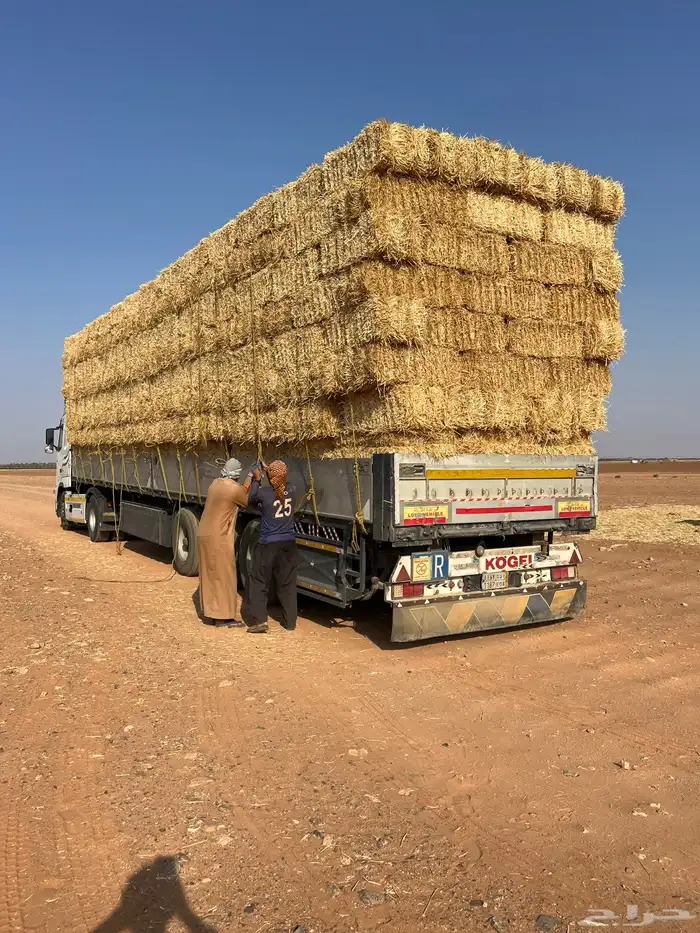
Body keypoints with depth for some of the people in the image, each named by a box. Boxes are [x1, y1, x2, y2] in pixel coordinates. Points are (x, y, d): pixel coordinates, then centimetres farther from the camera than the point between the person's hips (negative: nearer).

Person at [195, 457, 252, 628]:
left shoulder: (216, 483, 9)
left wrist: (250, 478, 19)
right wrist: (253, 480, 10)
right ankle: (223, 617, 3)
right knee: (223, 576, -1)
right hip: (218, 538, -9)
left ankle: (209, 612, 25)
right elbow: (248, 501, 2)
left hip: (205, 534, 9)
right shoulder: (234, 488, -15)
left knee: (209, 574, 16)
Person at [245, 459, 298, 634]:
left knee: (259, 583, 9)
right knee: (287, 584, 12)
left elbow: (250, 501, 7)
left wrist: (256, 480, 15)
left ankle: (259, 620, 4)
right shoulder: (290, 490, -3)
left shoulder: (263, 493, -15)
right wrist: (267, 468, 28)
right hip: (288, 544, 4)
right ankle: (290, 622, 17)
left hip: (268, 545, -4)